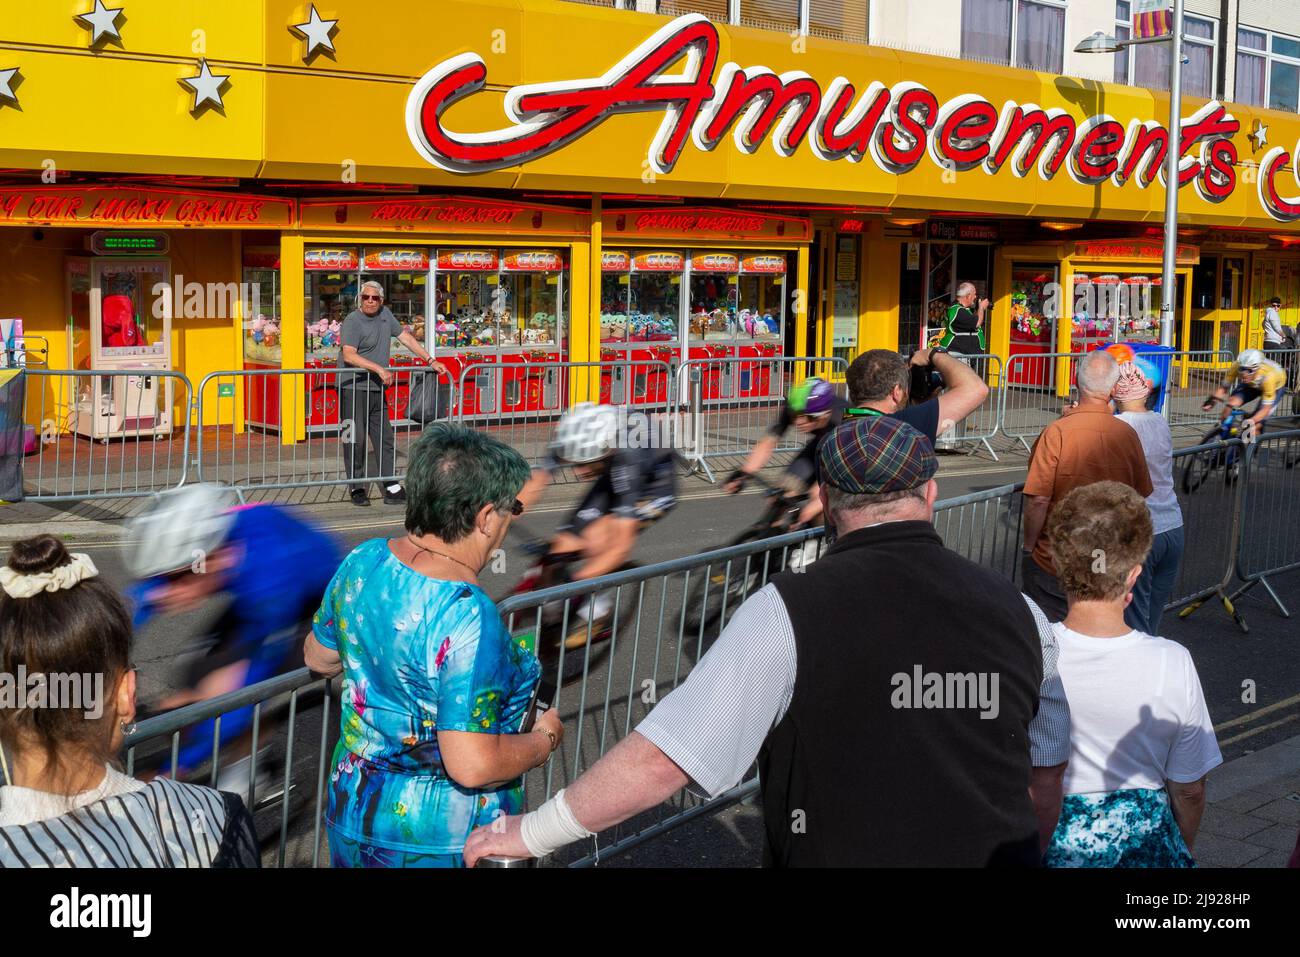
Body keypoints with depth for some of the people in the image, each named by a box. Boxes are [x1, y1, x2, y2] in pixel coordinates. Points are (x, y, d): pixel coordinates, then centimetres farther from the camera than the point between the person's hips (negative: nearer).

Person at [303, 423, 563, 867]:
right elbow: (472, 767, -31)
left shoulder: (363, 561, -7)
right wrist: (544, 739, -14)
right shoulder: (467, 616, -29)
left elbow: (318, 657, 10)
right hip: (439, 843, -7)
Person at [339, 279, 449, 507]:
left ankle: (392, 488, 9)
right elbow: (349, 356, -21)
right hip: (353, 388, -7)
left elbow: (406, 337, 18)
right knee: (356, 439, -6)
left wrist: (431, 361, 14)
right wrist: (379, 369, -26)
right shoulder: (353, 321, -10)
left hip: (377, 389, 7)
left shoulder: (385, 314, 11)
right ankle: (357, 487, 3)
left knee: (385, 439, 6)